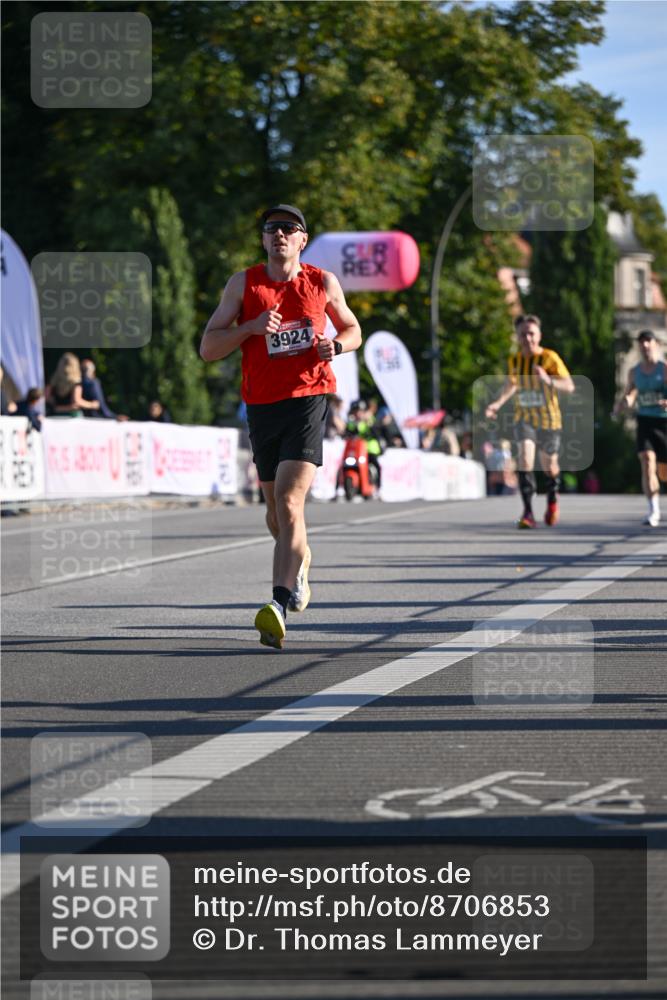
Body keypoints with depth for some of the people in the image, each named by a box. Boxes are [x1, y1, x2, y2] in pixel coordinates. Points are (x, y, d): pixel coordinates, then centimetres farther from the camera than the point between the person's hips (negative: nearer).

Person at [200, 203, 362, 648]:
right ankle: (300, 560, 48)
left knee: (289, 502, -19)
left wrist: (335, 345, -2)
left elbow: (353, 331, 21)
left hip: (308, 399, -3)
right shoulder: (244, 284, 5)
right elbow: (207, 348, 1)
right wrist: (251, 327, -15)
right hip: (262, 406, 3)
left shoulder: (323, 283, 6)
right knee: (276, 510, 15)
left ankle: (280, 606, -27)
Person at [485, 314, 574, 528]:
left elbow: (569, 386, -22)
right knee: (525, 457, -22)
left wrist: (548, 380, -39)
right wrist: (498, 403, 8)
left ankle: (552, 499, 45)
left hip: (548, 420, -2)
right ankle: (528, 512, -25)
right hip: (524, 418, 2)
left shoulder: (549, 358, -13)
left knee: (549, 466, 11)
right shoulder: (514, 360, 0)